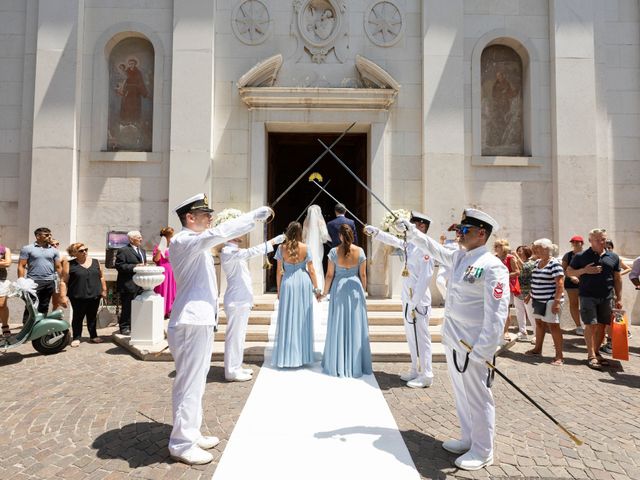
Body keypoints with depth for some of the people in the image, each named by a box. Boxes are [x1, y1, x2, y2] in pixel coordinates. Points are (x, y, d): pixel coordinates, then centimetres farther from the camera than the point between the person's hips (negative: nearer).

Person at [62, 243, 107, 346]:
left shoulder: (95, 262, 8)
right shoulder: (69, 264, -3)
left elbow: (101, 277, 12)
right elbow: (64, 281, -5)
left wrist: (104, 290, 9)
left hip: (94, 295, 3)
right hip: (78, 297, -3)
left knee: (92, 317, 12)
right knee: (78, 317, 4)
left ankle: (94, 336, 21)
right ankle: (76, 338, 15)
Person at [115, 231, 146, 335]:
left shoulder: (142, 251, 18)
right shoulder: (123, 251, -7)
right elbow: (119, 266, -14)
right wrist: (134, 267, -20)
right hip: (128, 285, -8)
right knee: (127, 308, -2)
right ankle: (124, 328, 8)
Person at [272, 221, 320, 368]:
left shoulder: (281, 248, -3)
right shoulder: (305, 248, -3)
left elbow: (279, 271, -1)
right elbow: (311, 270, 0)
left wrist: (278, 290, 10)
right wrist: (316, 288, 9)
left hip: (288, 283, 0)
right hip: (304, 282, 1)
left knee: (287, 319, 7)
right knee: (303, 319, 10)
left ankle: (286, 356, 13)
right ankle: (303, 355, 19)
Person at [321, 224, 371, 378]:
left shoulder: (334, 251, -9)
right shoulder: (360, 251, -5)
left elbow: (330, 275, -6)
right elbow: (363, 275, 1)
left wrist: (325, 292, 7)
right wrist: (363, 290, 16)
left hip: (338, 289, -1)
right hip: (355, 288, 1)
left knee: (338, 326, 8)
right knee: (355, 326, 9)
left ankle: (338, 365, 16)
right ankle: (356, 364, 17)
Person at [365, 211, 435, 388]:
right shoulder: (410, 244, 10)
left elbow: (425, 278, -20)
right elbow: (393, 240, 27)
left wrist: (414, 304, -20)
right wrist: (375, 231, 19)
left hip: (418, 301, -9)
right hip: (407, 299, 9)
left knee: (421, 337, 0)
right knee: (411, 337, 16)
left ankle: (426, 375, 11)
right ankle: (415, 370, 28)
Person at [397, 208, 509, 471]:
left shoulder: (492, 266, -17)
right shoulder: (458, 257, 8)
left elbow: (496, 313, -21)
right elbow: (434, 249, 27)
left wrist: (484, 351, -24)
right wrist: (410, 230, 25)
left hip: (473, 345, -8)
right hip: (453, 341, 8)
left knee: (477, 397, 6)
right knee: (461, 394, 20)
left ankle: (483, 452, 23)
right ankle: (469, 440, 37)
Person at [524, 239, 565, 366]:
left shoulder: (554, 264, -15)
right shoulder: (537, 262, 11)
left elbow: (560, 284, -19)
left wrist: (557, 301, -24)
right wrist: (530, 295, 21)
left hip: (550, 300, -8)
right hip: (538, 300, 8)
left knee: (553, 326, -5)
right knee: (539, 323, 16)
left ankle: (559, 356, 1)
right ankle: (537, 349, 28)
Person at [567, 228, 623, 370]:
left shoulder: (613, 257, 8)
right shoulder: (581, 256, 0)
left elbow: (617, 279, 12)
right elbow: (569, 271, 5)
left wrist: (619, 298, 10)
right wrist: (585, 270, -13)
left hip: (607, 297, 3)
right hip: (588, 296, -3)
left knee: (602, 326, 9)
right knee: (591, 325, -6)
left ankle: (596, 352, 24)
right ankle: (591, 356, 1)